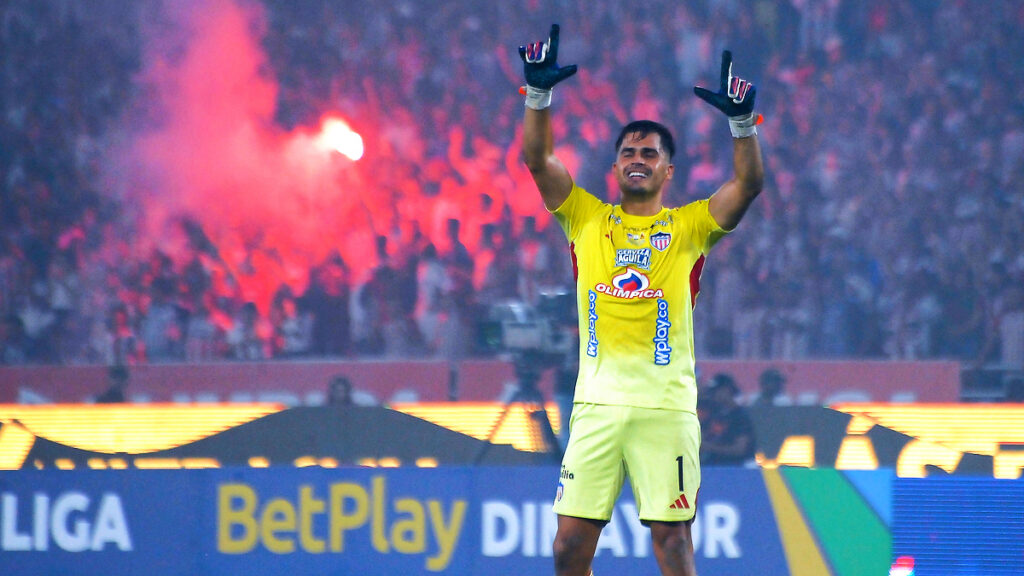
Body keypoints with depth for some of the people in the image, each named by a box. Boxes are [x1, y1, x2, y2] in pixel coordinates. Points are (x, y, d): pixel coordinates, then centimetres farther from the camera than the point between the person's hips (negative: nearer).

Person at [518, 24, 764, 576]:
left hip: (666, 406, -2)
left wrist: (742, 121, -18)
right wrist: (538, 93, -7)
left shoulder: (689, 227, 9)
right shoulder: (587, 219, 13)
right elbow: (538, 159, 5)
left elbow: (748, 183, -3)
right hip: (597, 402, 2)